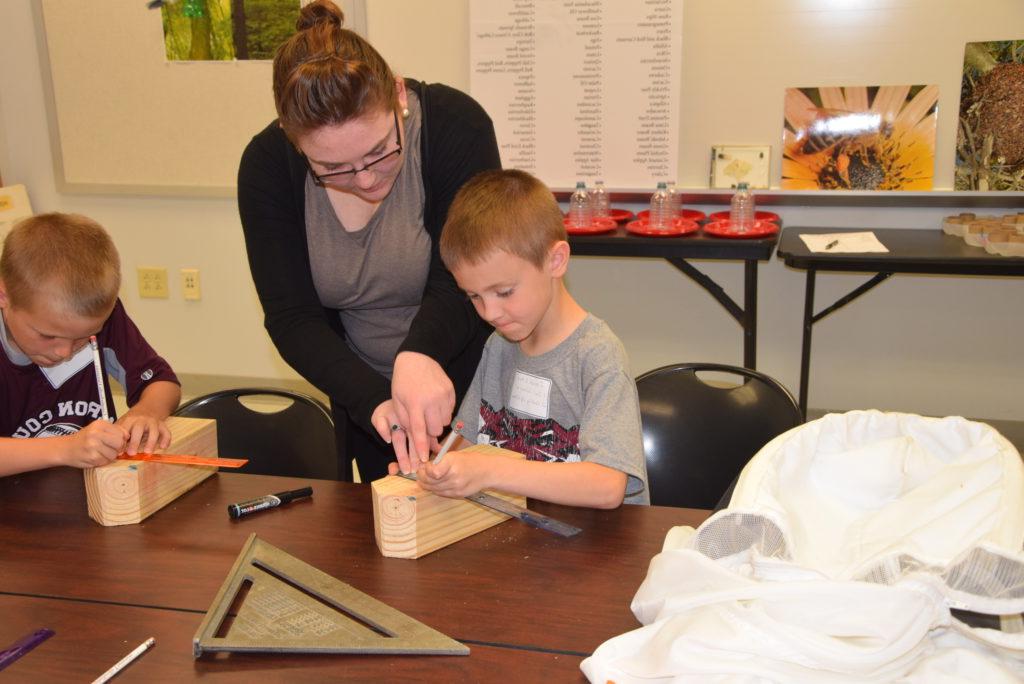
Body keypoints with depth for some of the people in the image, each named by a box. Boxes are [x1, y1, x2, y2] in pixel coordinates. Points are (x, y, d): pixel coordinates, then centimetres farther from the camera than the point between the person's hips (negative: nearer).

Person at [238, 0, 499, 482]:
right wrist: (376, 404, -33)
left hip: (469, 382, -2)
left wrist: (420, 354, -47)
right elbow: (292, 319, -18)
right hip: (363, 394, 3)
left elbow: (460, 286, -25)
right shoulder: (267, 166, -17)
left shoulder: (456, 127, -24)